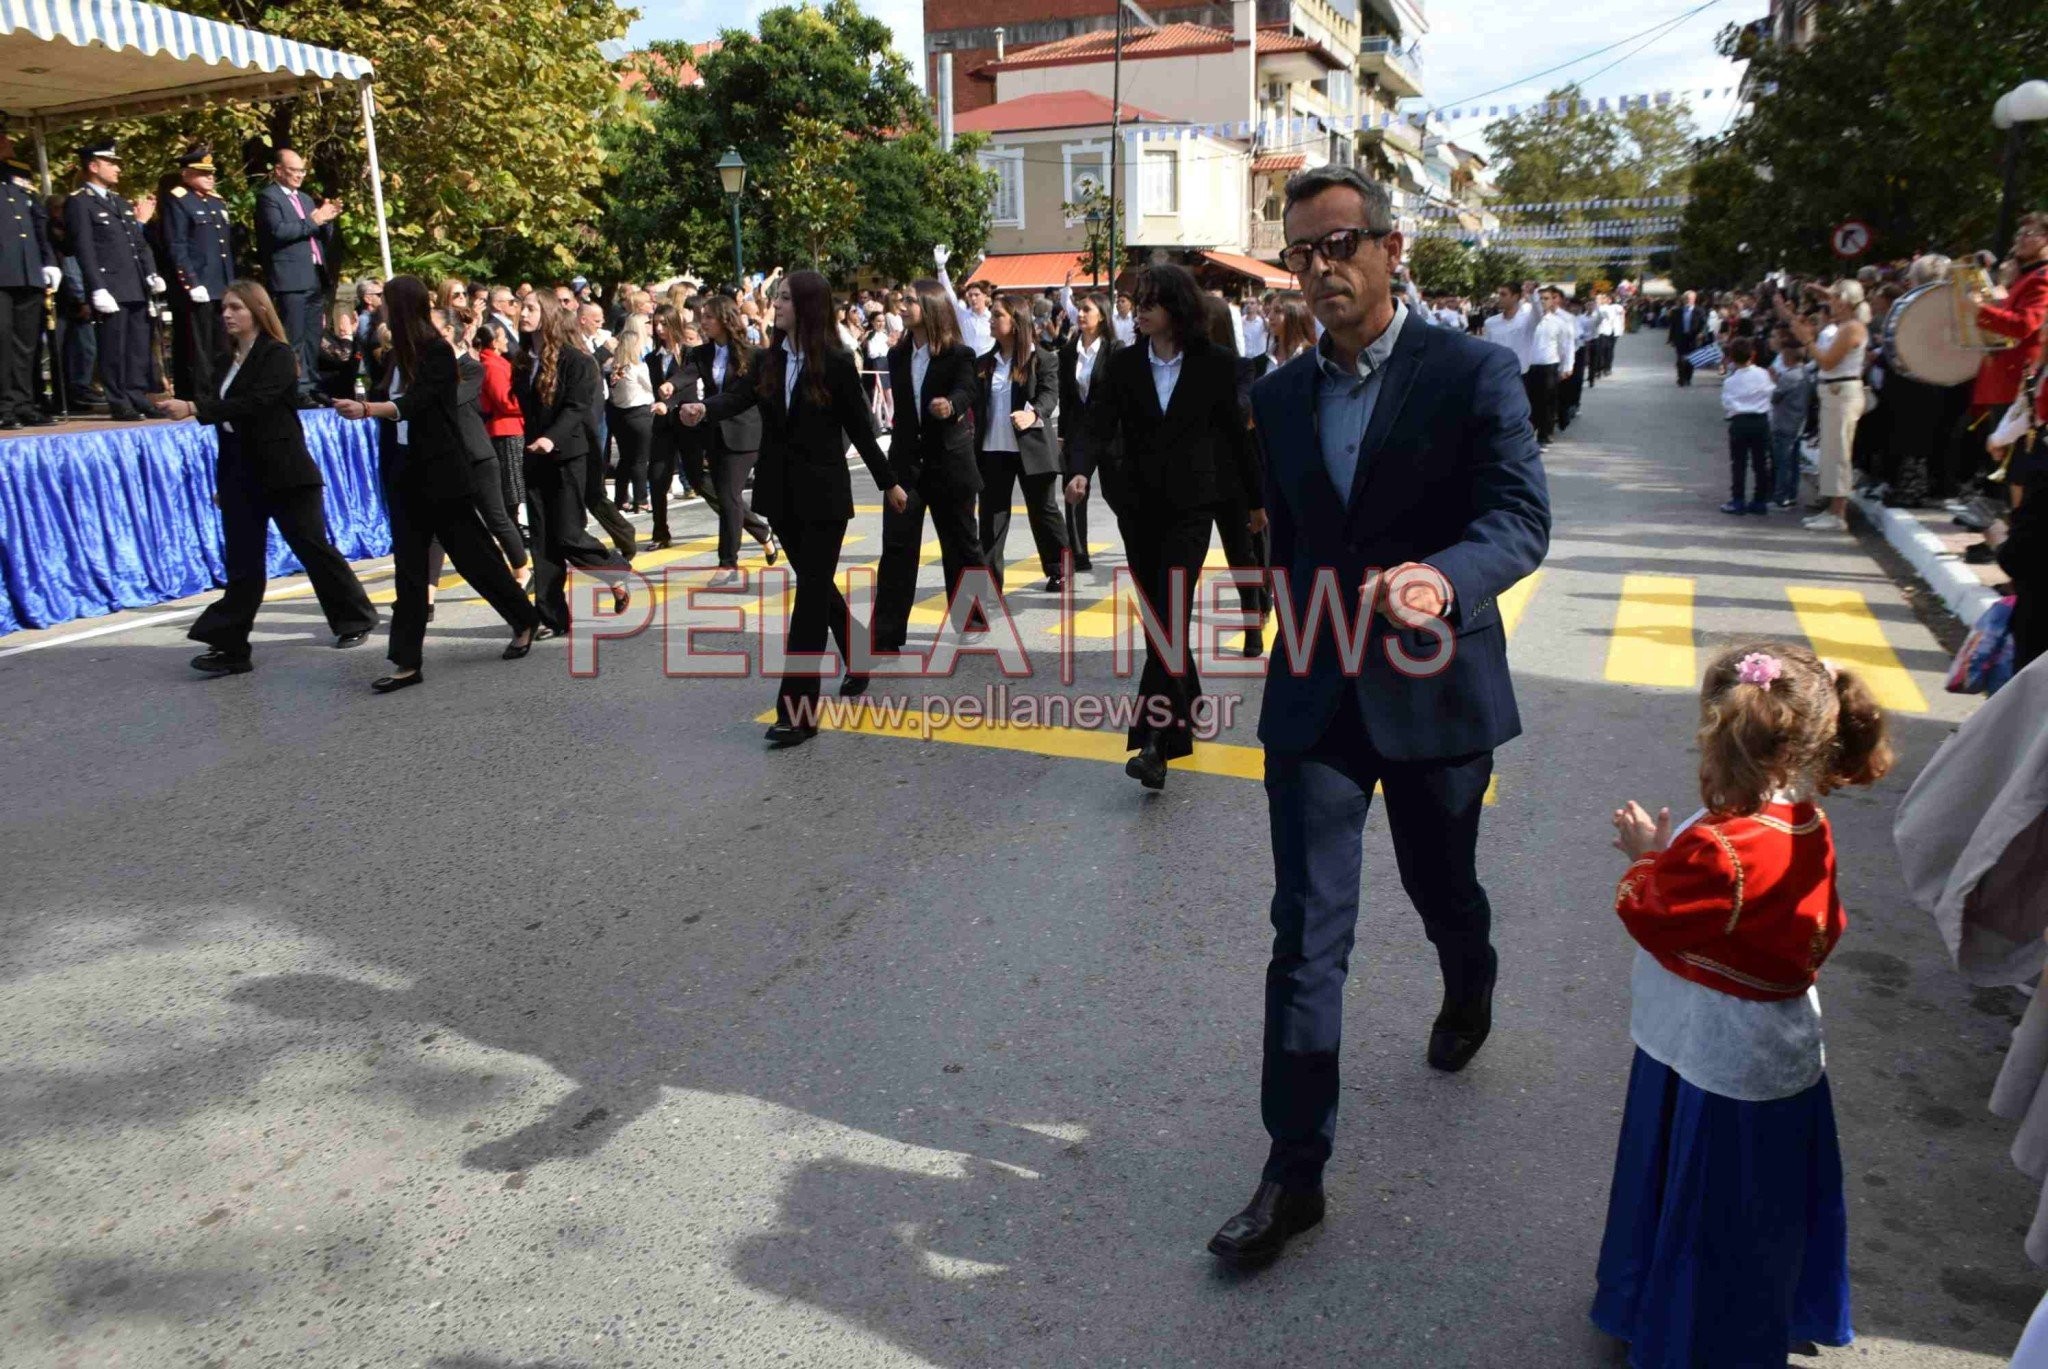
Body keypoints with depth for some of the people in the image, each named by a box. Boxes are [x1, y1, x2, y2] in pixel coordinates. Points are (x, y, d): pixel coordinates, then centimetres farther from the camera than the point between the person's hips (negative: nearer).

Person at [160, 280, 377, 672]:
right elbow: (225, 414, 14)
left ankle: (356, 619, 21)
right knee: (242, 563, 4)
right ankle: (230, 647, 4)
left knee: (314, 549, 4)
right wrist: (222, 482, 14)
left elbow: (254, 404, -20)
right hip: (239, 476, 6)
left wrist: (193, 408, -26)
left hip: (284, 474, -6)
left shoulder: (279, 356, -7)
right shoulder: (223, 363, 13)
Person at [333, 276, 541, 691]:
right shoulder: (401, 354, 10)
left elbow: (415, 402, -25)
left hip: (441, 474, -7)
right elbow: (397, 404, 11)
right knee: (409, 569, 4)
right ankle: (408, 662, 6)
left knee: (472, 554, 4)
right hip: (406, 474, 7)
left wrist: (366, 409, -37)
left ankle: (525, 621, 26)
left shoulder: (438, 352, -12)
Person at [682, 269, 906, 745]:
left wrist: (888, 483, 1)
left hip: (824, 494, -6)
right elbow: (739, 396, -11)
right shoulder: (768, 360, 5)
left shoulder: (837, 362, -9)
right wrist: (703, 409, -32)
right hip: (782, 492, 6)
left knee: (810, 596, -7)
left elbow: (859, 427, -4)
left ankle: (798, 711, -7)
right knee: (817, 585, 17)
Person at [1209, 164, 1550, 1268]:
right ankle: (1293, 1172, 8)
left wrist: (1440, 578, -39)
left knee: (1442, 888, 20)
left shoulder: (1474, 373, -8)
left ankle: (1469, 991, 56)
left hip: (1434, 689, -2)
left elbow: (1522, 518, -18)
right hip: (1315, 695, 3)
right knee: (1307, 930, -1)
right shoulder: (1279, 396, 6)